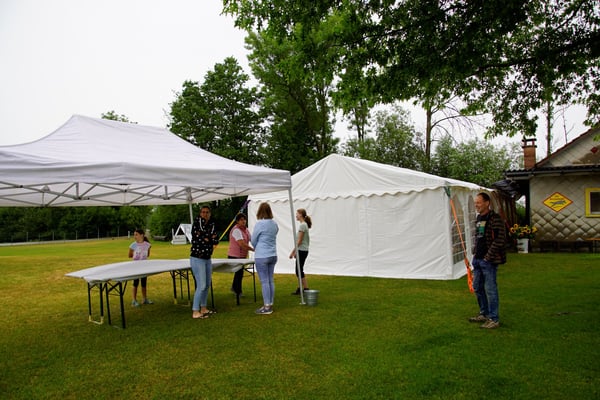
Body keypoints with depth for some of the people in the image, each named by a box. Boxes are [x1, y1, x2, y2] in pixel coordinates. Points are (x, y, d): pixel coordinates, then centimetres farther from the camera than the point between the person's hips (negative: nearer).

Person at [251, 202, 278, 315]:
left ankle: (267, 307, 4)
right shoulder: (274, 224, 5)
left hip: (261, 256, -6)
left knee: (264, 281, -1)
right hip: (273, 255, 7)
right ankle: (270, 304, 20)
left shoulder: (260, 223, -14)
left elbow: (253, 241, -4)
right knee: (271, 280, 12)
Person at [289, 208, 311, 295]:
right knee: (299, 270, 14)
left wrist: (293, 251, -13)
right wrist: (296, 251, 20)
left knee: (299, 270, -3)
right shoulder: (305, 225, 13)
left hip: (302, 251, -9)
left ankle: (306, 289, 1)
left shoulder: (302, 225, -16)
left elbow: (299, 241, -18)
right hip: (302, 250, 9)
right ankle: (300, 288, 21)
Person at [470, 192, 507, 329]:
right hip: (478, 259, 9)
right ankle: (484, 314, 31)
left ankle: (494, 319, 11)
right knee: (477, 287, 17)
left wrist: (488, 257, -18)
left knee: (490, 289, -1)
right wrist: (475, 252, 13)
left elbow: (499, 240, -20)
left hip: (489, 261, -9)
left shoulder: (495, 219, -15)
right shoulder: (479, 218, 13)